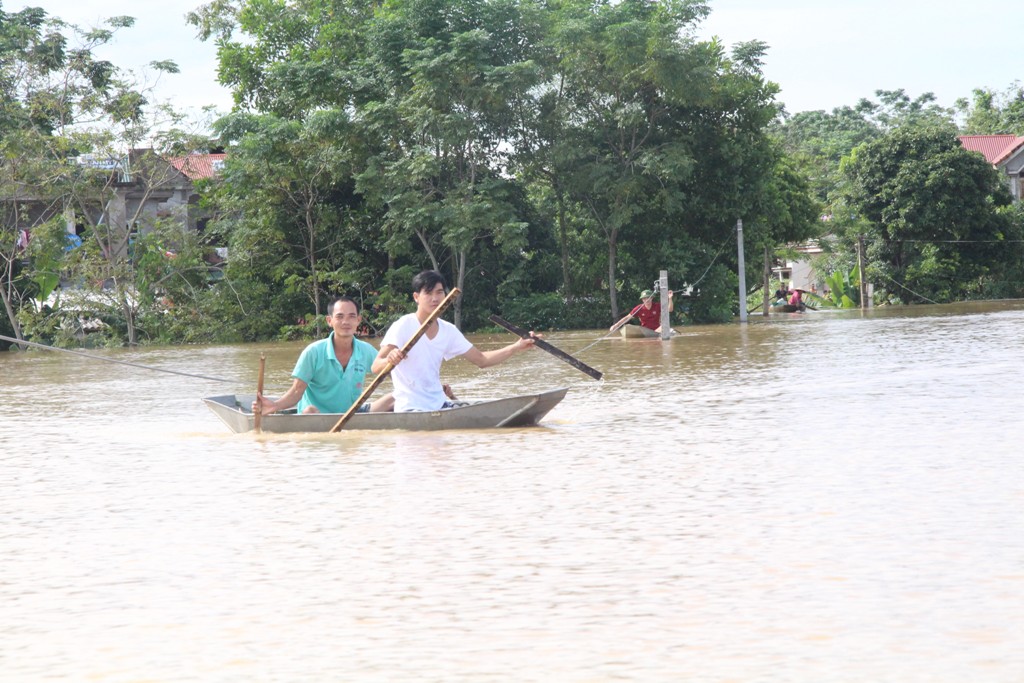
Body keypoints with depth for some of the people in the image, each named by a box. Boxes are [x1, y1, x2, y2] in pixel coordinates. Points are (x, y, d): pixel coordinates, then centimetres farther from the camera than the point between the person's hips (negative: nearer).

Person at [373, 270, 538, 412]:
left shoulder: (448, 331, 8)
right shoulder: (404, 326, -11)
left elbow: (481, 360, 16)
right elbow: (376, 367, -20)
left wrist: (516, 347, 5)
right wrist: (389, 360, -44)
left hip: (440, 405, 7)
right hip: (410, 409, -7)